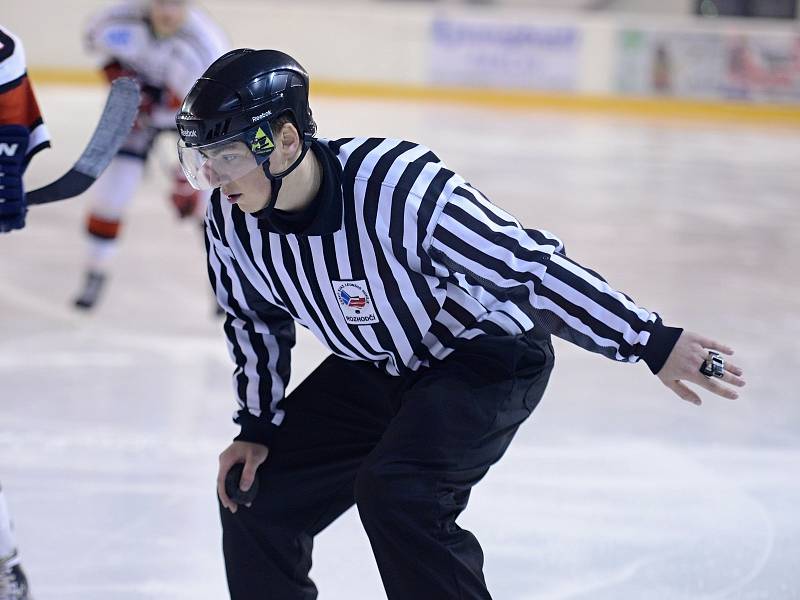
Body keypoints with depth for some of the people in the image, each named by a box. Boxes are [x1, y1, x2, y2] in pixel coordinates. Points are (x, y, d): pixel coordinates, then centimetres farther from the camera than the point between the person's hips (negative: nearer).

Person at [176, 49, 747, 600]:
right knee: (256, 494, 2)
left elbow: (531, 263, -31)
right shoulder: (230, 219, -15)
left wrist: (652, 340, -30)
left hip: (489, 359, -7)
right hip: (372, 368, 7)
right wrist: (256, 428, 4)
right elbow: (256, 320, 6)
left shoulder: (397, 187, -36)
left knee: (395, 489, -29)